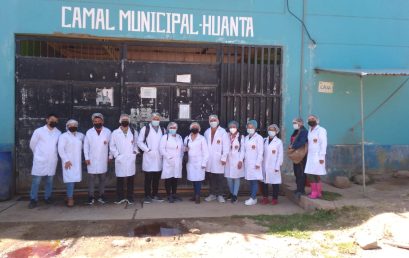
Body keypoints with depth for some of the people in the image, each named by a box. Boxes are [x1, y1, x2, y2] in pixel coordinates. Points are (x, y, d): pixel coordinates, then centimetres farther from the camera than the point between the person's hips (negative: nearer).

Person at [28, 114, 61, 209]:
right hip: (40, 160, -3)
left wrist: (53, 154, 12)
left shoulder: (58, 133, 3)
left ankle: (47, 197, 23)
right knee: (36, 181, -1)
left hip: (52, 161, 3)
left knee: (50, 181, 10)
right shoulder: (39, 131, -4)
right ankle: (33, 199, 9)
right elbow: (32, 144, 5)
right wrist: (38, 154, 12)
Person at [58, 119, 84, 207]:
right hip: (68, 161, -5)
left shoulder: (80, 135, 12)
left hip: (77, 161, 5)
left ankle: (69, 196, 18)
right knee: (70, 179, -10)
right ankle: (70, 198, -3)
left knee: (74, 179, 6)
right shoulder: (63, 136, -2)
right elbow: (60, 149, -10)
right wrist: (66, 160, -17)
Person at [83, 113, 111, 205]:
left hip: (103, 160, 1)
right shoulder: (89, 132, 1)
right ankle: (91, 196, 11)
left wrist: (110, 156, 1)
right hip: (92, 160, 0)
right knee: (91, 179, 2)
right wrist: (86, 158, -3)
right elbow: (86, 146, 2)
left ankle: (101, 195, 19)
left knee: (102, 179, 8)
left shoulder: (108, 131, 0)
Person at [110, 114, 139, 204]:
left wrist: (135, 151, -3)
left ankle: (130, 198, 14)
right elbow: (112, 146, 4)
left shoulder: (134, 132, 11)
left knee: (130, 180, 5)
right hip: (120, 160, -1)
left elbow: (137, 143, 13)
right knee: (120, 180, 4)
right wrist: (116, 155, -5)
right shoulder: (115, 133, 5)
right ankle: (120, 198, 14)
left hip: (131, 160, 1)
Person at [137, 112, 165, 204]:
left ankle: (155, 195, 21)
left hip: (159, 158, 4)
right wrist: (147, 150, -11)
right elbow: (139, 141, -2)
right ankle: (147, 196, 8)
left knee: (157, 178, 10)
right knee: (148, 178, -1)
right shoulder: (145, 129, 0)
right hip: (148, 158, -4)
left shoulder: (163, 130, 13)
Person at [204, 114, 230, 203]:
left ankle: (220, 195, 12)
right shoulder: (207, 132, 11)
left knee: (219, 177, 1)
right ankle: (212, 194, 19)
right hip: (209, 159, 4)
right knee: (211, 177, 8)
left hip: (219, 159, -4)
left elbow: (226, 145, -8)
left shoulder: (223, 132, -3)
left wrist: (224, 158, -12)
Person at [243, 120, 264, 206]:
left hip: (255, 163, -6)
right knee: (250, 180, 9)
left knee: (254, 180, -5)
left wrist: (258, 163, -14)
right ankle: (252, 197, 17)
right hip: (247, 162, 6)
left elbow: (260, 152, -10)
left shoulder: (258, 138, -6)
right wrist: (243, 160, 7)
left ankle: (253, 198, -1)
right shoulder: (246, 138, 13)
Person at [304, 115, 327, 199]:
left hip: (317, 156, -7)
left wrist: (322, 157, -17)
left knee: (316, 175, -5)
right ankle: (314, 192, 16)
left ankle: (317, 193, 6)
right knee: (310, 175, 6)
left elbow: (323, 144, -12)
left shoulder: (321, 130, -7)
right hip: (310, 156, 7)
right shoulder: (309, 131, 16)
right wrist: (307, 155, 10)